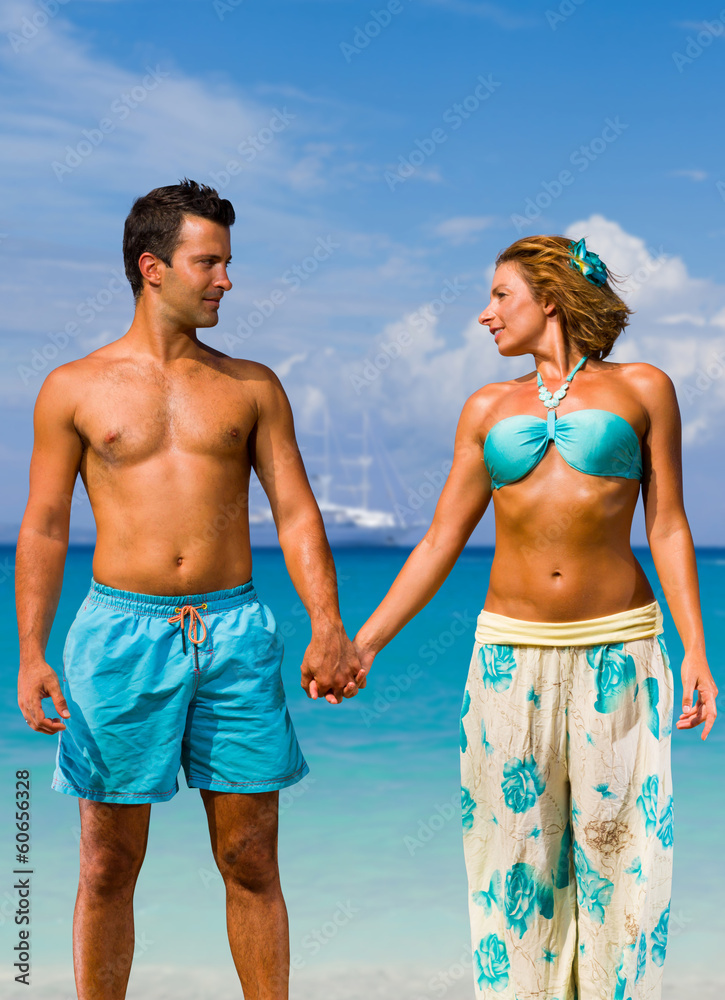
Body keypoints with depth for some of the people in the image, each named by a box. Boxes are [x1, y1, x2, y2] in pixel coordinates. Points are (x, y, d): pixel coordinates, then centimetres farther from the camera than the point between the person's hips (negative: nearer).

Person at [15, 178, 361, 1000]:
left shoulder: (252, 387, 10)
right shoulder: (74, 389, 5)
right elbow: (44, 529, 4)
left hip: (236, 632, 2)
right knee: (108, 866, 4)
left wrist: (327, 625, -9)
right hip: (120, 630, -1)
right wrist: (30, 653, -6)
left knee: (251, 861, 5)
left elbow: (296, 511, 5)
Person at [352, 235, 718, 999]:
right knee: (515, 849, 4)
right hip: (512, 654, 2)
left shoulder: (642, 389, 5)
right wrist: (362, 643, 5)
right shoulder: (488, 408, 10)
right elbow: (440, 542, 10)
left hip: (617, 650, -2)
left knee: (616, 847, 2)